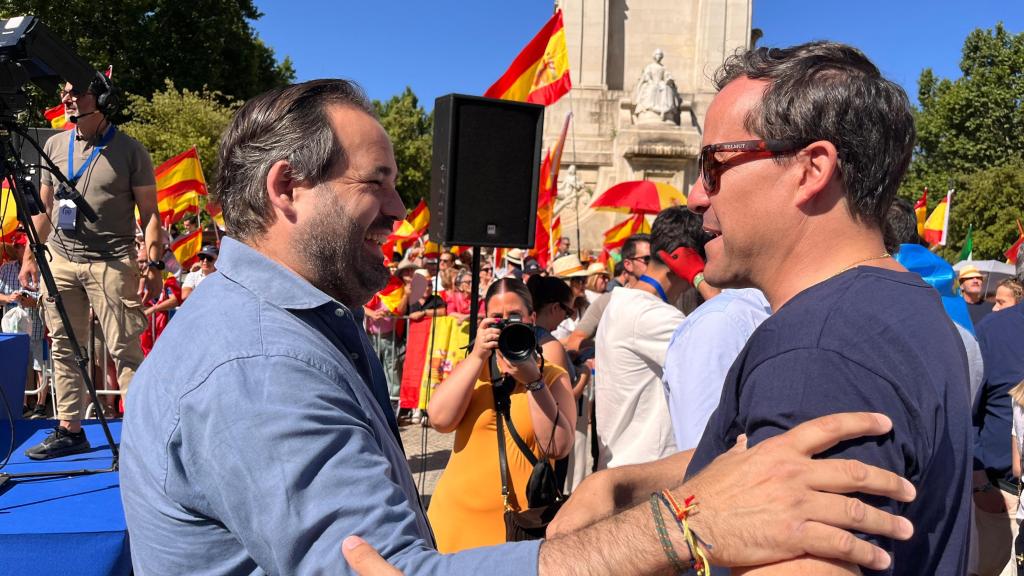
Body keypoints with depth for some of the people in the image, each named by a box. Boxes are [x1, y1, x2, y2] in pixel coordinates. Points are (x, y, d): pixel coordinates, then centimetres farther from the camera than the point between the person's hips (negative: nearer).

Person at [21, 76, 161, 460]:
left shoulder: (129, 150, -1)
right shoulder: (54, 146, 13)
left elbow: (149, 213, -2)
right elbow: (44, 208, 19)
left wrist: (154, 264, -11)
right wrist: (31, 256, 13)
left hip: (112, 263, -5)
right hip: (60, 260, 5)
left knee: (125, 350, -6)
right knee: (64, 348, 7)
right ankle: (69, 431, 17)